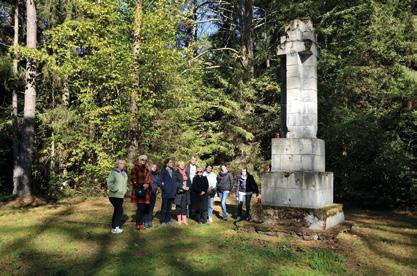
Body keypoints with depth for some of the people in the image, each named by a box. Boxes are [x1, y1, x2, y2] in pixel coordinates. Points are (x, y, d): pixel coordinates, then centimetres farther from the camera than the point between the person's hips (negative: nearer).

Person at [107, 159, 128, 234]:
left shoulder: (124, 174, 13)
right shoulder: (113, 173, -12)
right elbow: (109, 183, -18)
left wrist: (125, 189, 15)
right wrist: (115, 190, -20)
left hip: (121, 196, 8)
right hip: (114, 195, -8)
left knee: (117, 211, 12)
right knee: (120, 210, -12)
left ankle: (114, 227, 20)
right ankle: (115, 228, -6)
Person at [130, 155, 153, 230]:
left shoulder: (147, 170, 18)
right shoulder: (135, 168, -1)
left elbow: (150, 179, 13)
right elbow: (133, 179, -8)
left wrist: (147, 184, -9)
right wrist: (140, 185, -15)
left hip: (146, 191, 6)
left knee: (144, 208, 4)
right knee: (140, 207, -10)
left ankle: (141, 223, 12)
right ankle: (137, 224, -1)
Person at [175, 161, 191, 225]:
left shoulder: (186, 173, 14)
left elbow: (189, 182, 15)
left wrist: (188, 187, -3)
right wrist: (182, 187, -16)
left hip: (185, 192, 5)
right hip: (179, 192, -5)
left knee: (184, 206, 4)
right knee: (179, 206, -1)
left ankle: (184, 220, 8)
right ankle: (179, 220, 6)